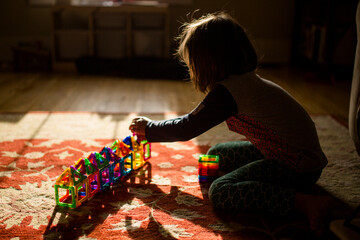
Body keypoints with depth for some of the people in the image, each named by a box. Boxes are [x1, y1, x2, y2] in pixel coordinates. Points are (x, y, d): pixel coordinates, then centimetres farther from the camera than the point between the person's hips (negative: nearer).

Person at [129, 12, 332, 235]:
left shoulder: (228, 91, -21)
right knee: (216, 154, 17)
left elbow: (187, 128, -15)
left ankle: (304, 201, -21)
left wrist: (148, 128, 1)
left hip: (298, 167, -10)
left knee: (220, 192, -19)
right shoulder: (248, 80, 9)